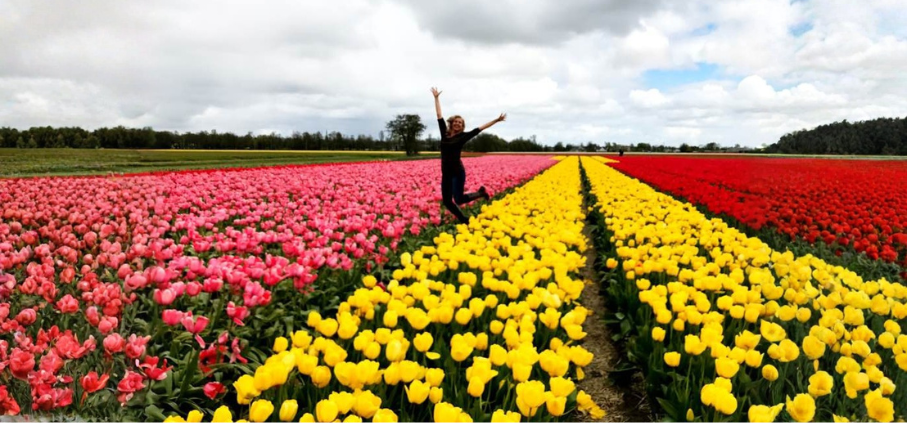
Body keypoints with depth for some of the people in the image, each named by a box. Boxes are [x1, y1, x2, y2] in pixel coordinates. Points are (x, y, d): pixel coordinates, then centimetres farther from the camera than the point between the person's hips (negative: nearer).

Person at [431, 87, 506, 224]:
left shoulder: (463, 136, 1)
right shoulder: (444, 133, 9)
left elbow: (479, 129, 1)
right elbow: (439, 116, 14)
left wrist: (496, 120, -1)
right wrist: (436, 98, 18)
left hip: (457, 172, -5)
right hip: (446, 173, 5)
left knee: (459, 199, -11)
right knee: (446, 201, 3)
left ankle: (480, 193, 15)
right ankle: (464, 220, 21)